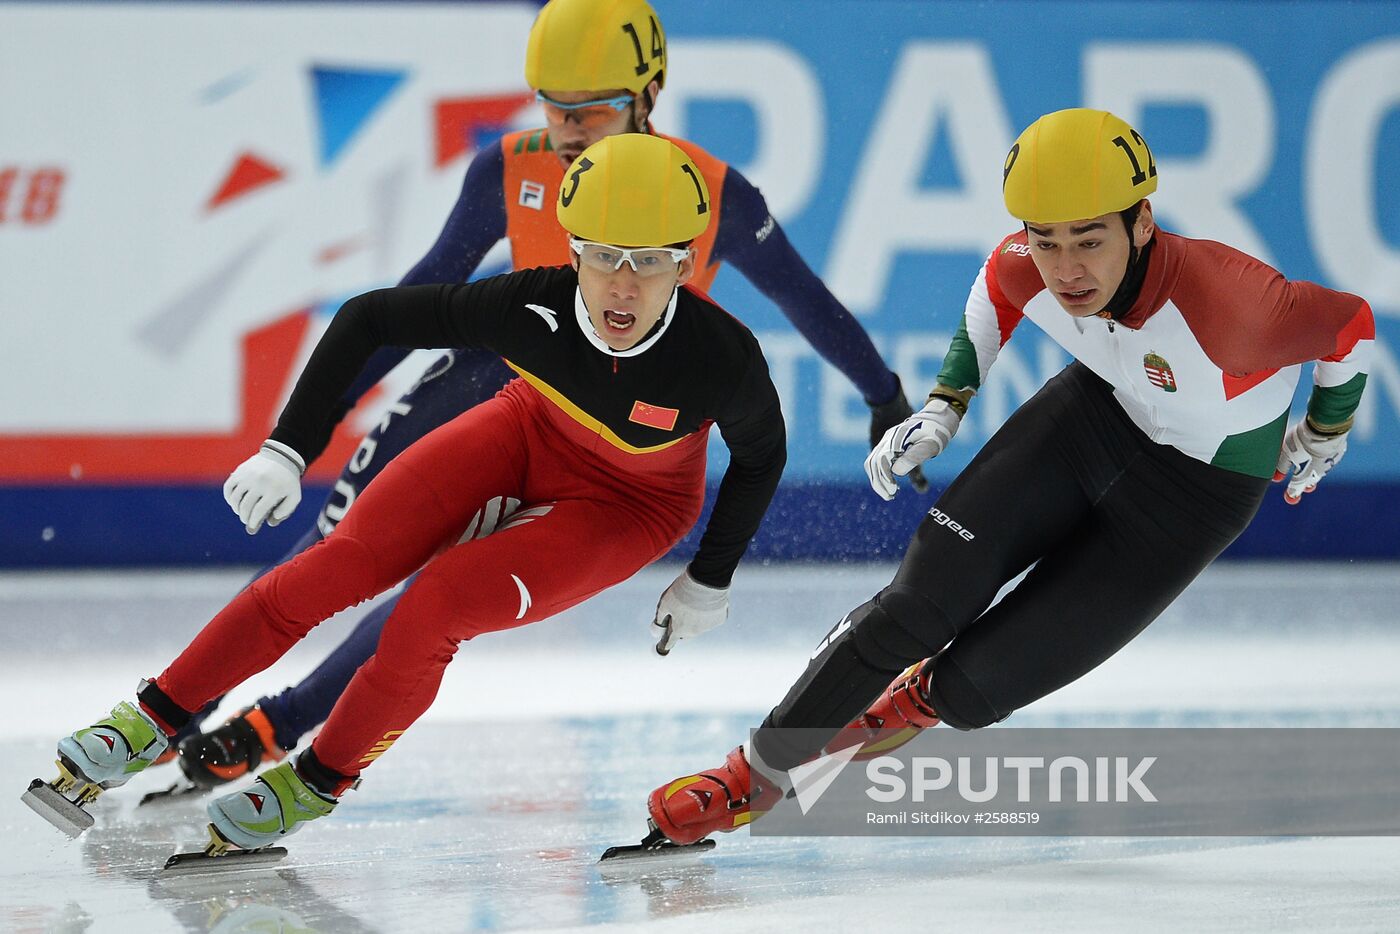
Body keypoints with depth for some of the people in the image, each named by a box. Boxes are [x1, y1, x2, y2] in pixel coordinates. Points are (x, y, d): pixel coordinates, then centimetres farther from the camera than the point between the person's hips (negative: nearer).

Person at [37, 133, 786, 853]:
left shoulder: (720, 356, -34)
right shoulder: (530, 307, -31)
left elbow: (763, 454, -11)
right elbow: (369, 318, -18)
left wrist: (710, 582, -2)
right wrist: (288, 449, -21)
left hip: (627, 509, -2)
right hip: (528, 437, 2)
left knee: (434, 607, -22)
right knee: (346, 564, -14)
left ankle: (320, 780, 3)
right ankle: (154, 719, 1)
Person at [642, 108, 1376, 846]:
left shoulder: (1226, 303, -40)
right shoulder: (1029, 270, -24)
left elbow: (1350, 323, -20)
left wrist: (1323, 436, -1)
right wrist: (944, 405, 3)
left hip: (1196, 489, -3)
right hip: (1096, 409, 4)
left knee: (978, 680, -7)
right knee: (919, 603, -9)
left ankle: (919, 700, 30)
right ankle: (758, 772, 10)